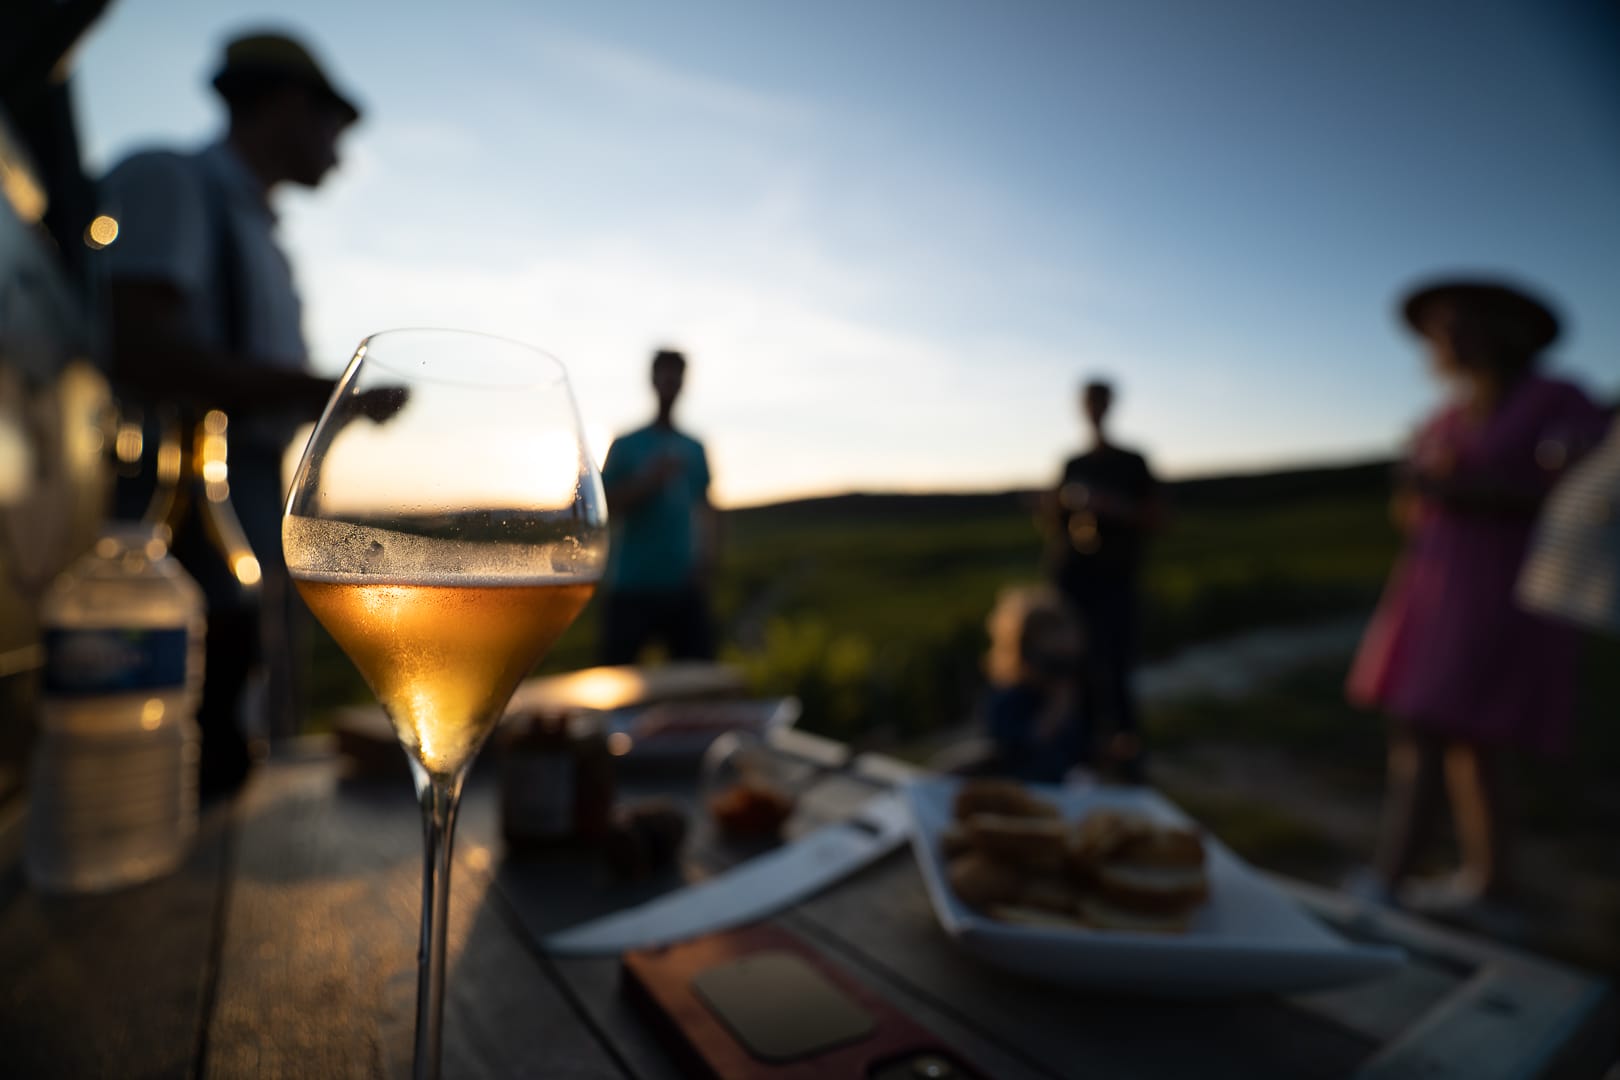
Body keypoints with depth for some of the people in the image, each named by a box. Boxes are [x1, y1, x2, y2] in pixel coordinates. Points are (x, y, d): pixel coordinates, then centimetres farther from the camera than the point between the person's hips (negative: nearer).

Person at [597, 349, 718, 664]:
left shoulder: (694, 449, 13)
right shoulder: (626, 446, 4)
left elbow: (704, 509, 13)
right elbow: (606, 508, 0)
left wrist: (704, 560, 0)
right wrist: (649, 479, -13)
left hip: (684, 586, 3)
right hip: (632, 585, -2)